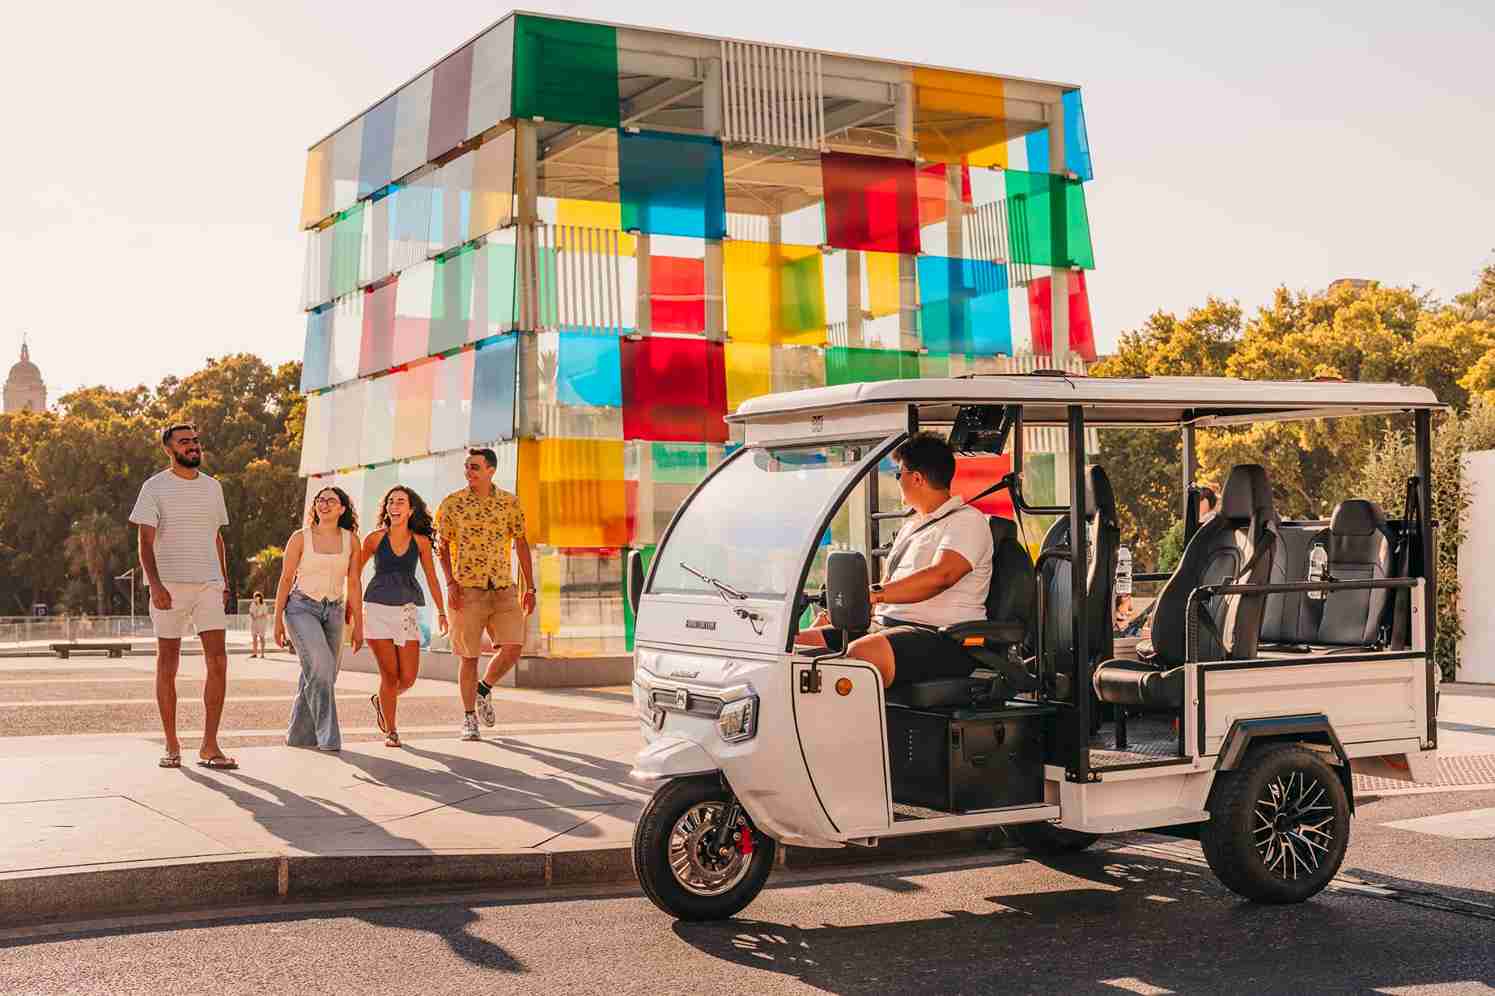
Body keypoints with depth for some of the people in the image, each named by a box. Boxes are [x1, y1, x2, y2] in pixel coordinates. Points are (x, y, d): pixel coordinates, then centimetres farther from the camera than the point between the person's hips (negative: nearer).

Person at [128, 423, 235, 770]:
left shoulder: (212, 487, 14)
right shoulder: (155, 488, 0)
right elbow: (146, 542, -7)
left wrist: (225, 583, 16)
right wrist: (155, 584, -20)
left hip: (209, 584, 3)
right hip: (169, 585, -3)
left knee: (217, 661, -8)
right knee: (168, 664, 4)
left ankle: (209, 747, -5)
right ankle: (171, 745, 13)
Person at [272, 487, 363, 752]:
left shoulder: (350, 540, 6)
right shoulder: (300, 538, -1)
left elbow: (353, 584, 8)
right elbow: (285, 580, 1)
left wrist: (358, 625, 6)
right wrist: (278, 620, -2)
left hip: (334, 611, 4)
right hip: (301, 608, -4)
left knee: (321, 676, 4)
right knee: (320, 666, -21)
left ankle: (299, 735, 20)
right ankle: (328, 735, -16)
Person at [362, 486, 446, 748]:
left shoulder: (420, 541, 3)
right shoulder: (375, 538, 0)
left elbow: (431, 578, 10)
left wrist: (441, 612, 6)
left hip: (407, 610, 2)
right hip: (378, 608, -2)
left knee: (408, 678, -2)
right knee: (390, 674, -5)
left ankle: (380, 701, 31)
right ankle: (391, 731, 11)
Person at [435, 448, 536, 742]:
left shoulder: (510, 503, 5)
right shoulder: (452, 503, 1)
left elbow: (521, 545, 11)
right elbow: (443, 546, 4)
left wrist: (530, 588, 8)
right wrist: (450, 583, -9)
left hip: (503, 589, 2)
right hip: (468, 589, -2)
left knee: (513, 648, -10)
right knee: (469, 656, 1)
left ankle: (484, 689, 18)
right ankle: (469, 719, 15)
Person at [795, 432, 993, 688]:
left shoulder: (967, 520, -4)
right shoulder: (911, 526, 27)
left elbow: (941, 576, -21)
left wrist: (874, 594, -30)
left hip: (941, 636, -9)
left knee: (863, 652, -38)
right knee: (798, 642, -7)